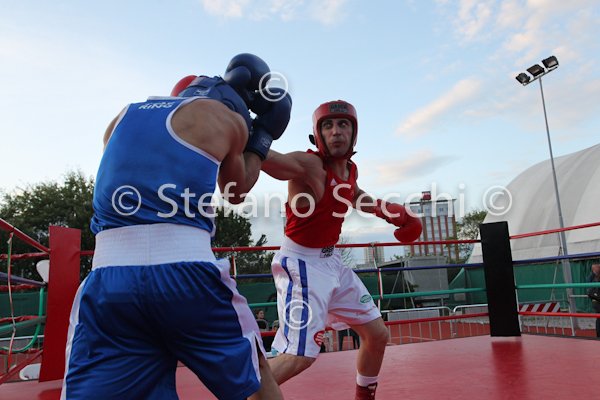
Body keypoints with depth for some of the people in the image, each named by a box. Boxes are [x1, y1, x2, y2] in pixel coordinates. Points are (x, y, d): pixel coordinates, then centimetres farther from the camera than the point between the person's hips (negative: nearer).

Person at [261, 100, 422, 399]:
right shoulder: (307, 165, -22)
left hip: (331, 260, 9)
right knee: (300, 356, -19)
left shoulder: (349, 170, 3)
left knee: (377, 334, 17)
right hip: (301, 263, -8)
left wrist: (389, 211, 14)